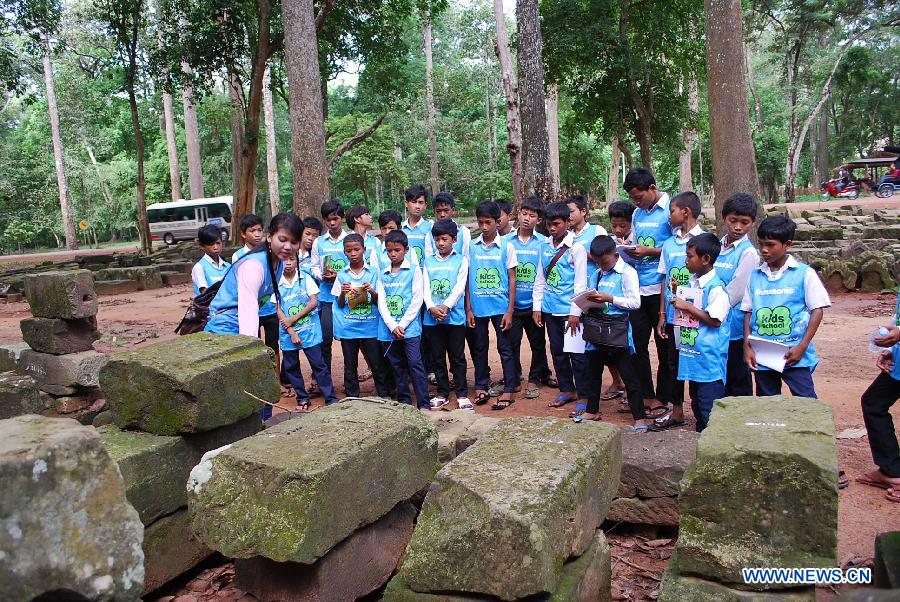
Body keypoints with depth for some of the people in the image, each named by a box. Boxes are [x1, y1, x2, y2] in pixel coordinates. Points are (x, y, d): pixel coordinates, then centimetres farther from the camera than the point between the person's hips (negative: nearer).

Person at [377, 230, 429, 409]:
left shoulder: (414, 270, 0)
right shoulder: (382, 274, 11)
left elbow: (417, 300, -6)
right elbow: (381, 303, 4)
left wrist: (402, 325, -11)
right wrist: (392, 326, -9)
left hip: (409, 327, -4)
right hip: (388, 328, 4)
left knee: (415, 364, -7)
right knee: (397, 366, 11)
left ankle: (424, 403, -2)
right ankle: (403, 401, 21)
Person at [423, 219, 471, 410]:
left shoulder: (461, 260, 2)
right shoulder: (428, 261, 11)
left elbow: (460, 287, -7)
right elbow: (425, 287, 3)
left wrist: (446, 306, -19)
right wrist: (431, 307, -14)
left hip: (455, 316, -3)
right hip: (432, 317, 3)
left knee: (457, 357, 4)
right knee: (438, 358, 10)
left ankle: (462, 395, 12)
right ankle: (442, 394, 21)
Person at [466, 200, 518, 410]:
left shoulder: (506, 246, -3)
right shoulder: (471, 247, 2)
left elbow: (512, 279, -2)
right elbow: (467, 279, 5)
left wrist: (509, 311, -7)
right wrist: (468, 309, 1)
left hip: (500, 306, -2)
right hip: (478, 307, 3)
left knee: (504, 348, 4)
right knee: (480, 347, 12)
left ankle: (508, 391, 12)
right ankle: (481, 387, 24)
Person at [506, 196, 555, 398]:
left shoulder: (543, 243, -1)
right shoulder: (507, 241, 0)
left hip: (534, 303, 0)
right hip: (512, 303, 0)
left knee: (538, 343, 11)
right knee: (512, 342, 8)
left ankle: (535, 379, 29)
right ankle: (514, 380, 23)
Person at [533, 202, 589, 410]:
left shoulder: (576, 248, -7)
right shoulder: (545, 247, 8)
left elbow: (580, 283, -9)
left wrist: (575, 312, -13)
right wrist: (537, 307, 7)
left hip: (569, 309, -6)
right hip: (550, 309, 6)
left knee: (576, 354, -1)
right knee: (557, 352, 14)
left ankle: (584, 395, 8)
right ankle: (567, 390, 28)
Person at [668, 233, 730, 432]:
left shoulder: (715, 287, -17)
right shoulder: (692, 281, 10)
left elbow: (715, 320, -21)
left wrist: (688, 307, -19)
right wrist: (677, 294, 8)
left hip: (709, 356, -9)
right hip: (692, 353, 9)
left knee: (709, 402, -4)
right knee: (696, 399, 19)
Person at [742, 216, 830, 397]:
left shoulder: (804, 273, -4)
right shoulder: (755, 275, 5)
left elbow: (817, 310, -4)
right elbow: (748, 312, 9)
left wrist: (802, 347, -10)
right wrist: (747, 347, 0)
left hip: (794, 355, -4)